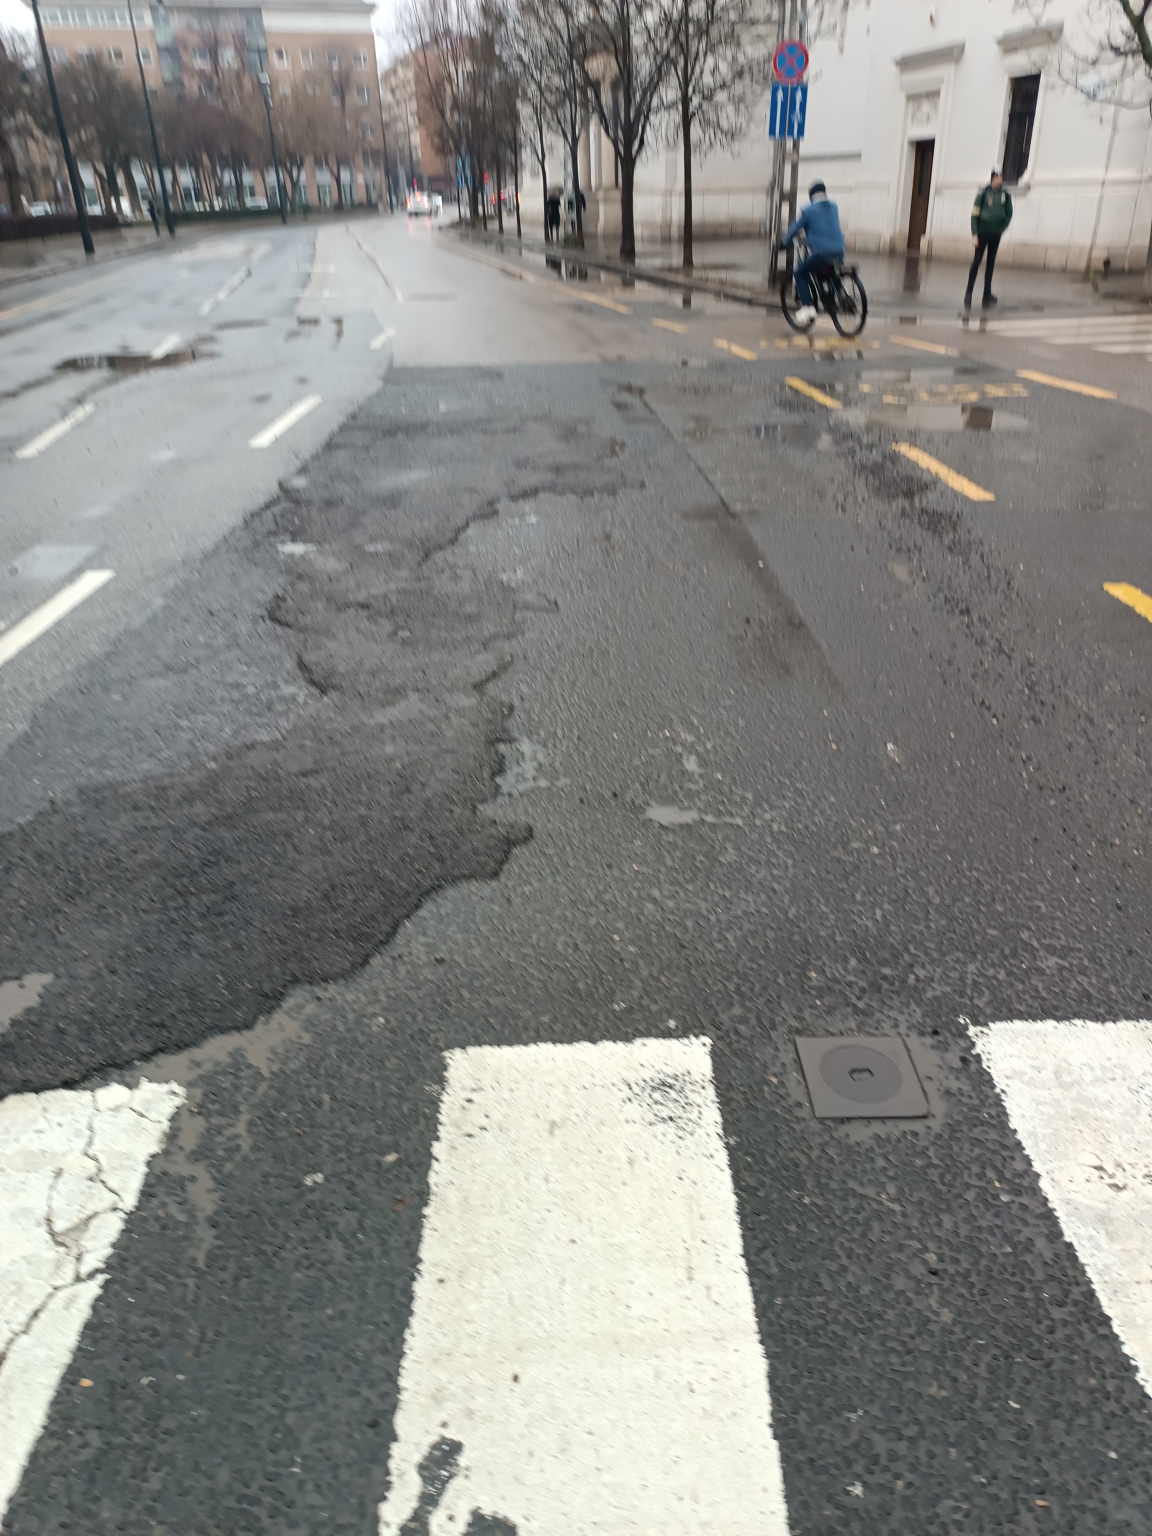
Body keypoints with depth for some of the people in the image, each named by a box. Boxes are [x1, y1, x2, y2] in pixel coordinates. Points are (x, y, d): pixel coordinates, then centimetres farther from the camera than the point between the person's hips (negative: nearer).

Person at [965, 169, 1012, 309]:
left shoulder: (1005, 194, 2)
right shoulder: (984, 192, -8)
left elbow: (1009, 213, 10)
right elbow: (975, 214, -10)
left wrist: (1003, 227, -1)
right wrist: (974, 234, -14)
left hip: (996, 233, 4)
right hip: (983, 231, -4)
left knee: (991, 263, 6)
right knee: (976, 261, -2)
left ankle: (987, 294, 9)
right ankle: (968, 293, 4)